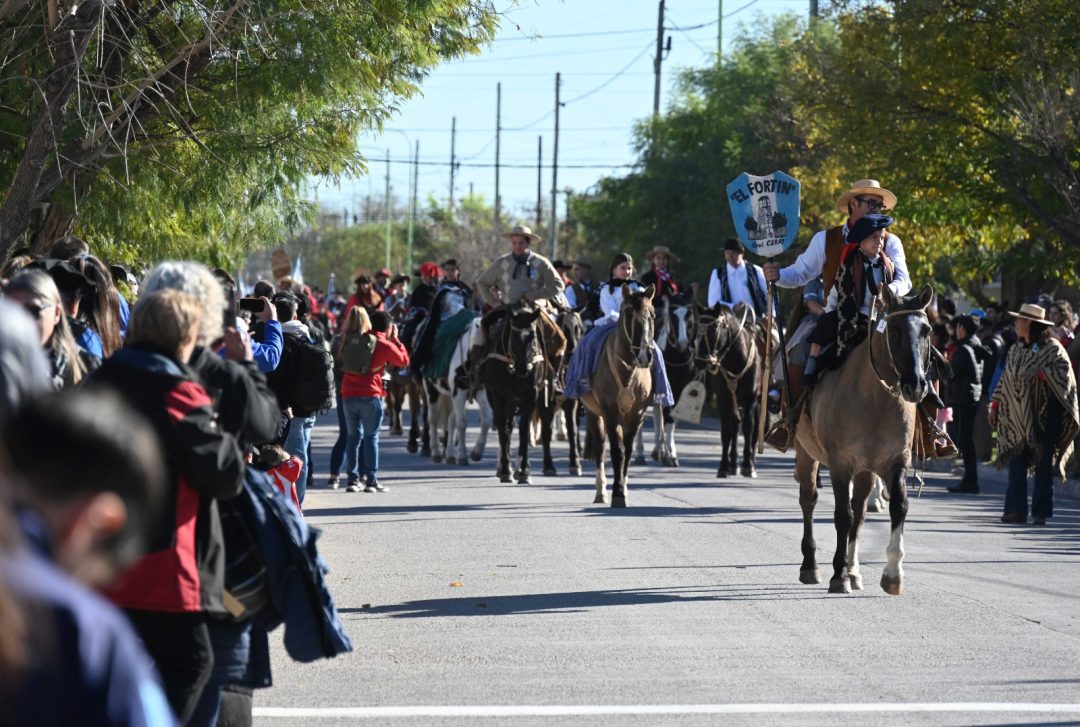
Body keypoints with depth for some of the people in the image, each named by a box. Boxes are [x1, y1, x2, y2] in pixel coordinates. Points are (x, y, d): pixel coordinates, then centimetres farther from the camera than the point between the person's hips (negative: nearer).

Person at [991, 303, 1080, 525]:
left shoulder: (1052, 347, -4)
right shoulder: (1015, 350, 14)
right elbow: (1005, 379, 18)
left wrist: (1041, 373, -22)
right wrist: (995, 402, 12)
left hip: (1044, 413, -5)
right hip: (1019, 414, 5)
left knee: (1043, 463, -2)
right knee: (1017, 461, -2)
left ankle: (1040, 511, 2)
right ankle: (1016, 510, -1)